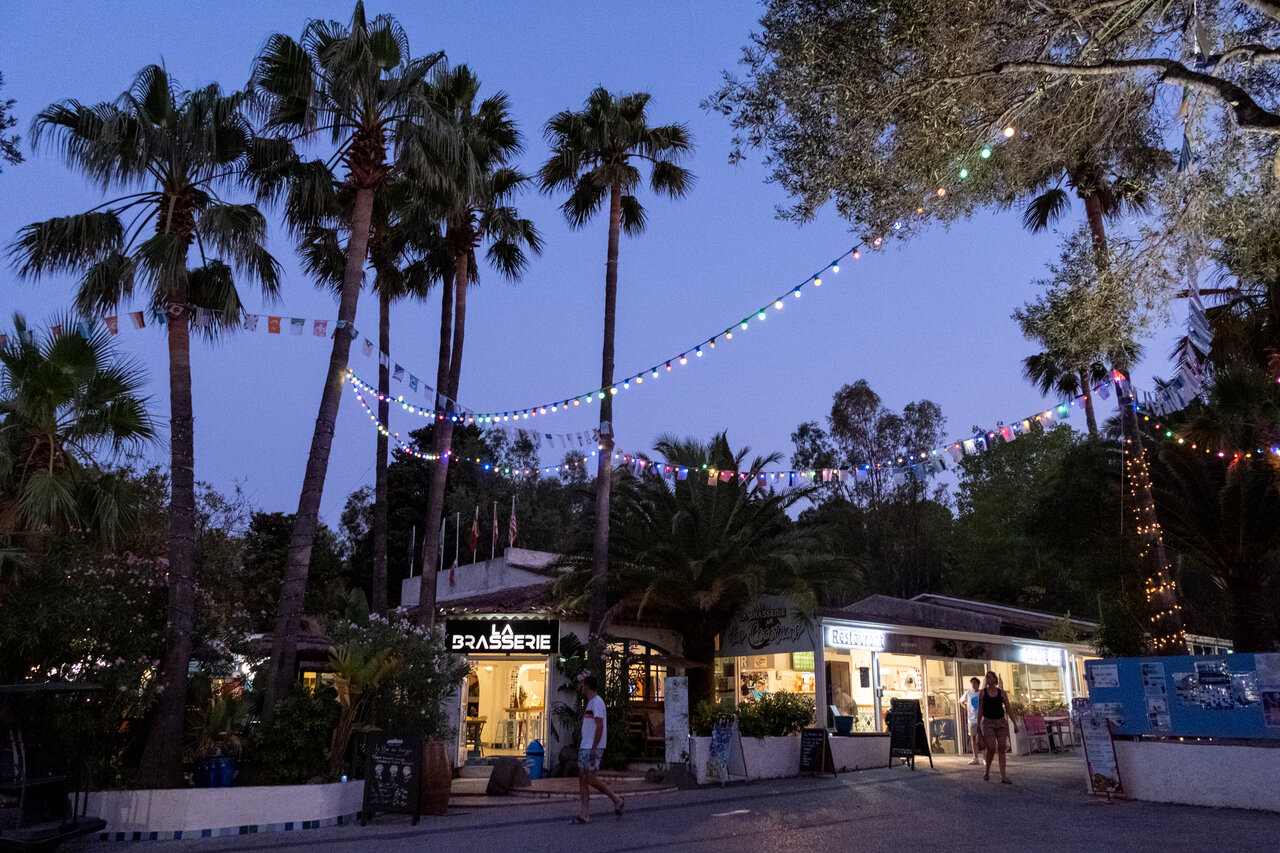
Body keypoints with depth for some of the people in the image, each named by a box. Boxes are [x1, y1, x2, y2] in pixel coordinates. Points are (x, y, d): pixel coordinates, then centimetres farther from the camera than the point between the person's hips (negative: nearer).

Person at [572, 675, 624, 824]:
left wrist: (594, 748, -23)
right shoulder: (591, 703, 18)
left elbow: (600, 726, -20)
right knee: (582, 779, 5)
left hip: (593, 748, -10)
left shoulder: (597, 702, -13)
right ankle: (585, 814, 5)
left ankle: (616, 800, 5)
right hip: (585, 747, 10)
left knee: (591, 779, -10)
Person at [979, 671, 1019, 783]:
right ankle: (987, 771, 9)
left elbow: (1008, 708, 6)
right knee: (991, 748, -14)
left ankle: (1003, 776, 1)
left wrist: (1015, 723, 2)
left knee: (1002, 749, -2)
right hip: (988, 722, -2)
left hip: (1001, 722, 2)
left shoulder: (1002, 692, 4)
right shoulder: (983, 692, 1)